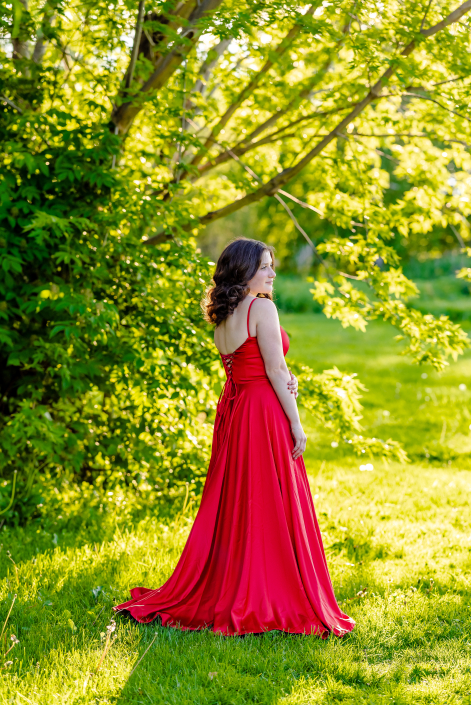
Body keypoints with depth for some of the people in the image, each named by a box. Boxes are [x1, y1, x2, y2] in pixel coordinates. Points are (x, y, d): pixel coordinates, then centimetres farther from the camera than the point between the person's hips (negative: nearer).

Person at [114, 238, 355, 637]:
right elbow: (274, 369, -14)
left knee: (230, 507, 14)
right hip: (265, 411, -8)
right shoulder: (262, 308, -12)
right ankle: (268, 603, 4)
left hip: (232, 412, 8)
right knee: (271, 510, -1)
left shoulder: (223, 315, 12)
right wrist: (295, 423, -10)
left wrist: (287, 381, -2)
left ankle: (214, 594, 20)